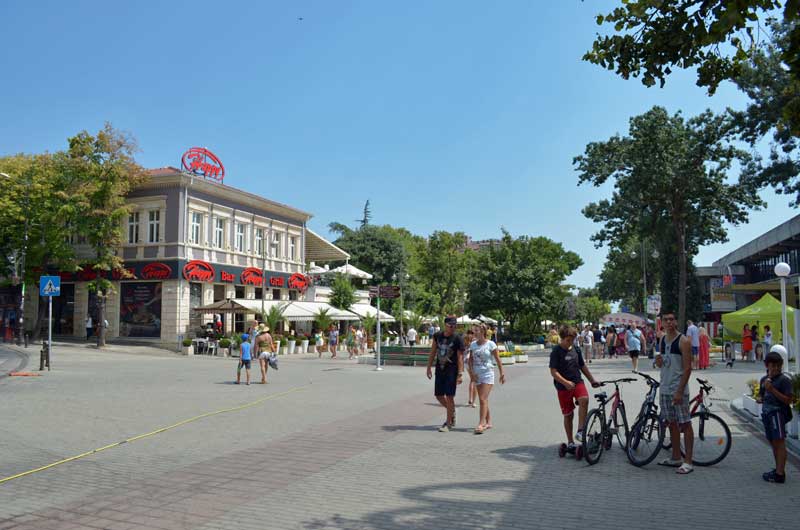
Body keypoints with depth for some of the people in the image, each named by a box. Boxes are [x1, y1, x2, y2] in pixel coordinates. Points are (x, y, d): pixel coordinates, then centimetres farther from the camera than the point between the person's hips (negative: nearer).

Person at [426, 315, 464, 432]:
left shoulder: (458, 339, -9)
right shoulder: (437, 336, 4)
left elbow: (460, 358, -11)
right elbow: (433, 352, 13)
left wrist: (460, 374, -16)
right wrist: (429, 368, 11)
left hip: (451, 370, -5)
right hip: (439, 369, 5)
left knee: (449, 396, -4)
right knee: (439, 396, 9)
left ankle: (448, 423, 8)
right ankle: (452, 412, 35)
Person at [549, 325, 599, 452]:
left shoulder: (576, 350, 8)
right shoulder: (556, 351, -8)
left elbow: (583, 366, 20)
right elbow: (553, 371, -14)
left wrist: (592, 380, 16)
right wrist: (565, 382, -26)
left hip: (577, 382, 3)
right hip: (563, 387, -3)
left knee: (584, 399, -28)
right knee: (568, 414, 4)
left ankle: (580, 431, -21)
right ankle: (570, 442, 20)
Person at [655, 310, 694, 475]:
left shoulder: (683, 341, -10)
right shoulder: (662, 340, 11)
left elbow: (687, 368, -14)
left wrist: (680, 391, -20)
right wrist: (658, 361, -4)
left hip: (678, 389, -7)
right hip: (664, 388, 7)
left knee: (684, 424, -3)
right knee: (671, 423, 13)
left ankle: (688, 461, 0)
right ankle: (676, 458, 23)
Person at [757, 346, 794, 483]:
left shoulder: (784, 380, -9)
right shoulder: (764, 379, 14)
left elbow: (788, 400, -16)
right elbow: (761, 395, 26)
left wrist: (772, 389, -23)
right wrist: (760, 399, 4)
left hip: (778, 413, -8)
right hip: (767, 414, 8)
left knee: (779, 442, -9)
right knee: (773, 442, 14)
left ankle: (780, 474, -10)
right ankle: (778, 469, 25)